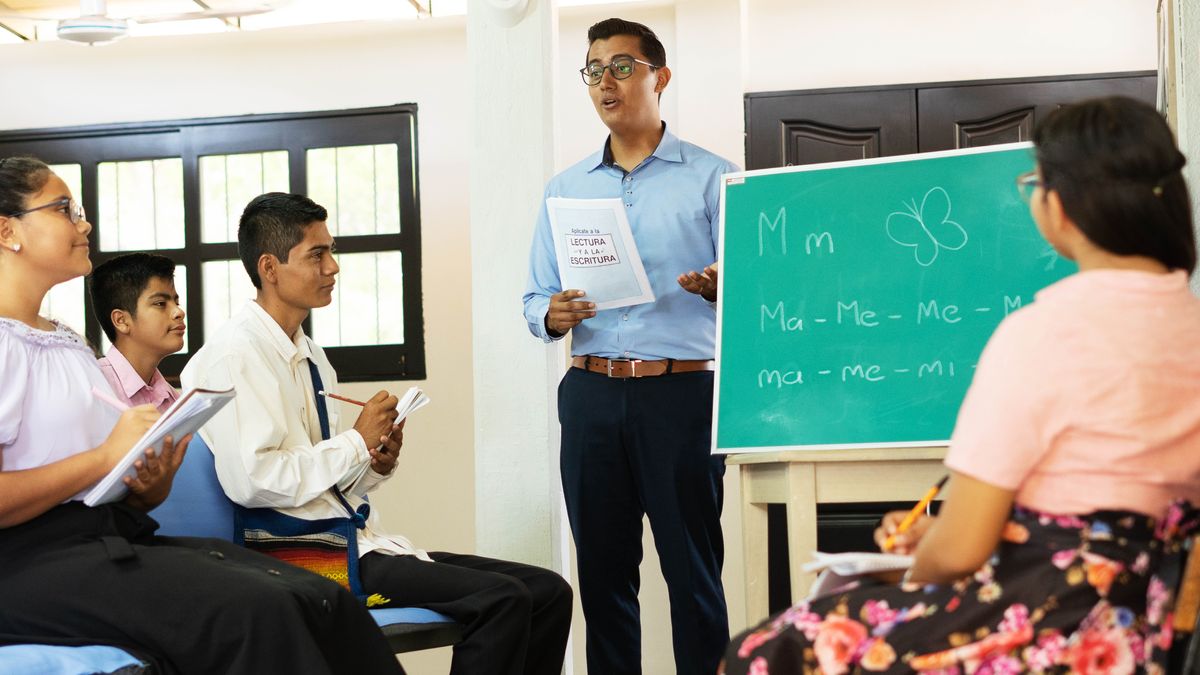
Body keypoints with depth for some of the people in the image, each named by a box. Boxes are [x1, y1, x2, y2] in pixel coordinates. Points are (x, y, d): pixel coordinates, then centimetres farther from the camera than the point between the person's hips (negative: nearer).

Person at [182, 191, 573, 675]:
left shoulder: (309, 356, 18)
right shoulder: (234, 356, -9)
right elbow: (251, 480, -22)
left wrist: (377, 464, 2)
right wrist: (357, 441, -13)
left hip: (359, 540, 9)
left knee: (548, 592, -4)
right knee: (502, 599, -24)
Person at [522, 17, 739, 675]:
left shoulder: (711, 177, 4)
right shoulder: (564, 187, 16)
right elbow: (535, 297, 15)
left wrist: (719, 288, -24)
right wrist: (552, 315, -8)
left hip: (680, 392, -4)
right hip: (590, 393, 4)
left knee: (692, 567, -2)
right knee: (602, 567, 8)